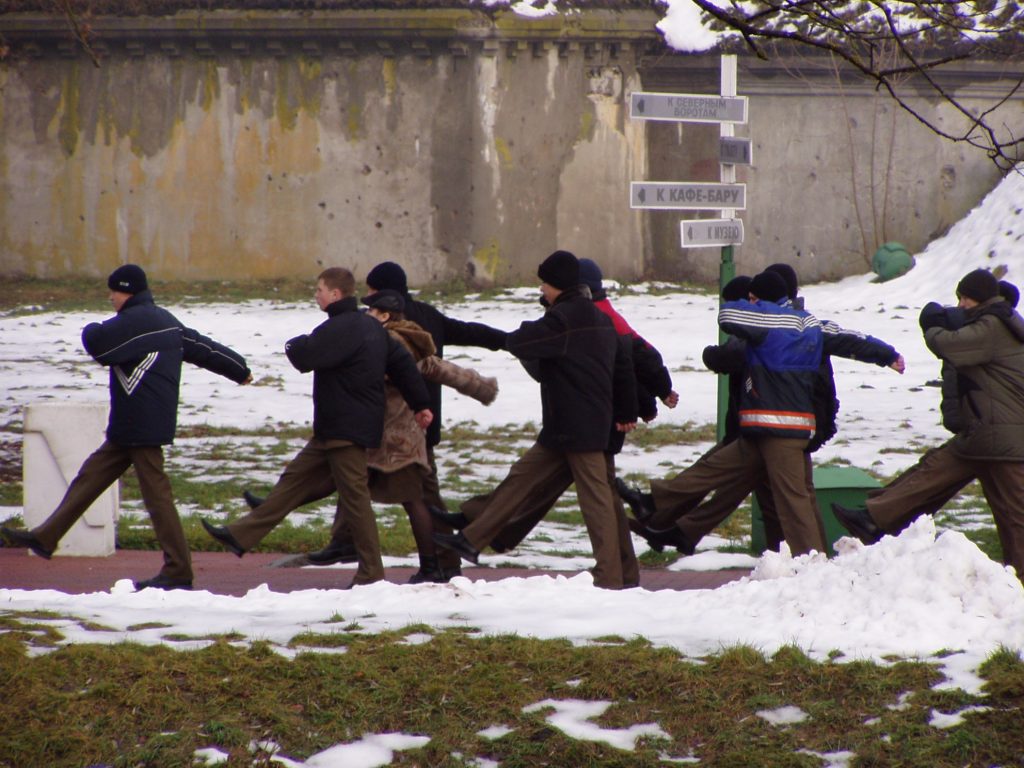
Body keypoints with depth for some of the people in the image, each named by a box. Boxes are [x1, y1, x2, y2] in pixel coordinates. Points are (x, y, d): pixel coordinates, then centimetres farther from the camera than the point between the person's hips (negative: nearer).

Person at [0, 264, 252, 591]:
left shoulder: (135, 321, -15)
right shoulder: (166, 320, 15)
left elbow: (96, 342, -21)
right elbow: (202, 346, 22)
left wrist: (91, 330, 4)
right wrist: (240, 370, 35)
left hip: (142, 426, -10)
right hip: (130, 429, 10)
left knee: (156, 494, -8)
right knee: (90, 476, 13)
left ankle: (178, 572, -6)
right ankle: (44, 539, 17)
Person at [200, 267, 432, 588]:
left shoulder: (339, 329, -20)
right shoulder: (372, 326, 11)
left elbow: (305, 357, -26)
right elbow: (402, 361, 13)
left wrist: (296, 345, -1)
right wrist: (421, 404, 16)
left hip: (347, 428, -10)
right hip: (334, 429, 10)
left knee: (354, 495, -4)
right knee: (295, 478, 12)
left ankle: (371, 572, 1)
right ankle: (241, 537, 15)